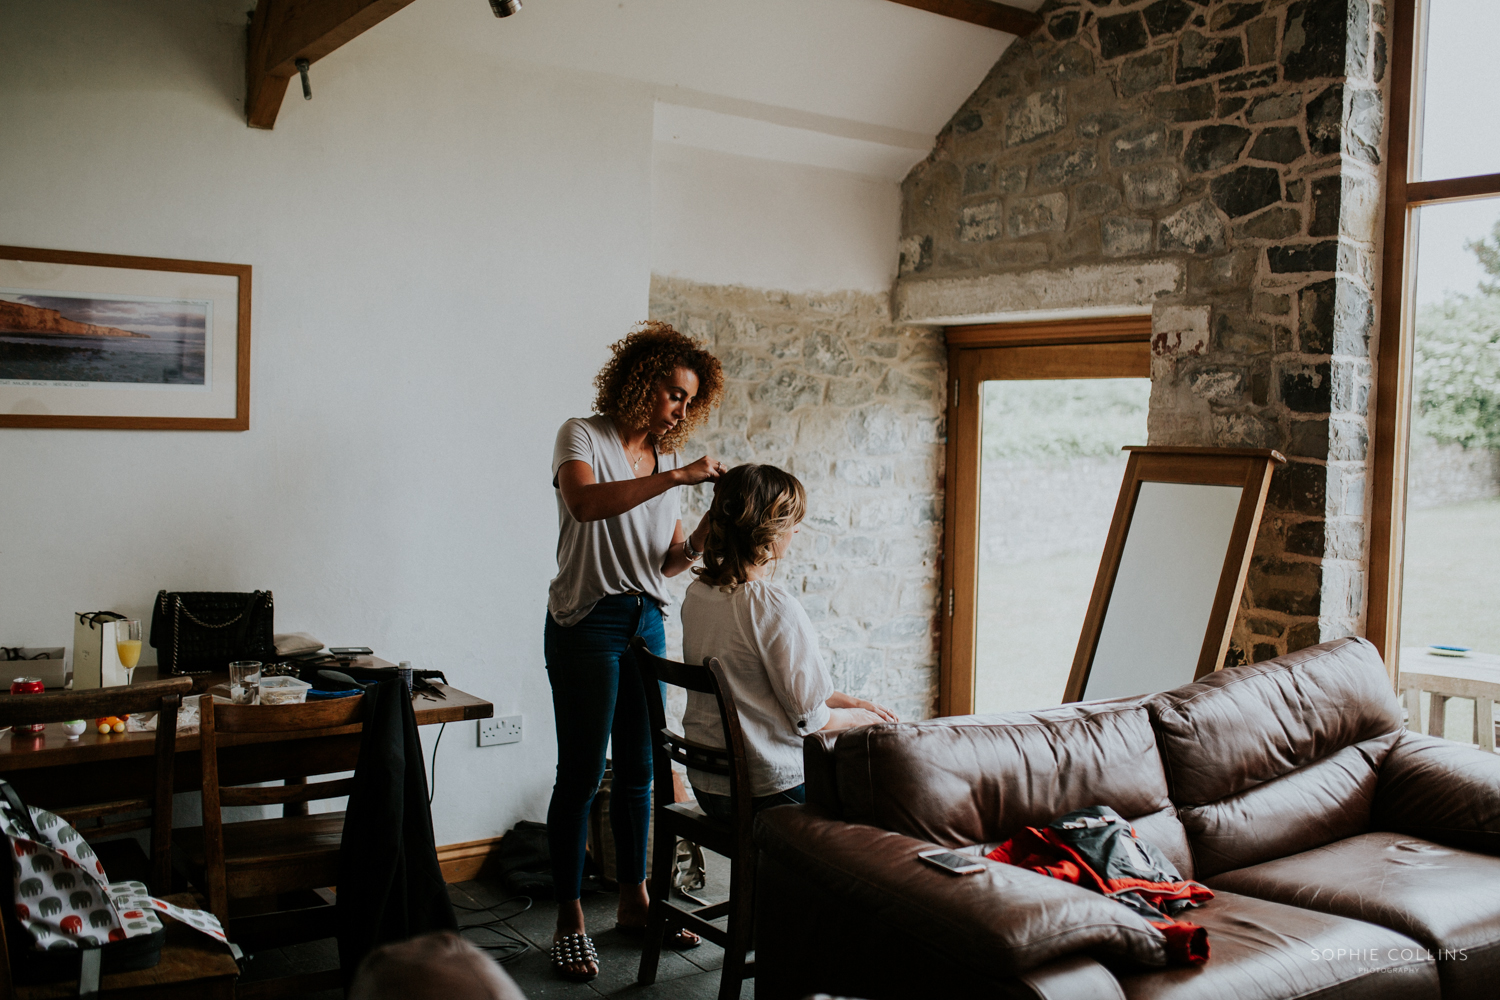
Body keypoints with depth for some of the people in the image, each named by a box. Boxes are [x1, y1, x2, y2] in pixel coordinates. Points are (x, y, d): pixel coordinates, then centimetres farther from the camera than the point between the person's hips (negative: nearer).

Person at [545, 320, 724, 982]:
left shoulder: (667, 458, 13)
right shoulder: (583, 437, -5)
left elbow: (666, 563, 12)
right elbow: (585, 503, -28)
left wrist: (700, 541, -9)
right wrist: (676, 478, -31)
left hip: (647, 621, 6)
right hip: (587, 622, -6)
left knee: (638, 768, 11)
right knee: (581, 773, -4)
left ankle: (634, 902, 25)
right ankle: (569, 921, 6)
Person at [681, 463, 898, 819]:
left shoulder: (697, 594, 2)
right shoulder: (774, 604, -24)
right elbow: (810, 718, -17)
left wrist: (851, 701, 15)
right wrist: (856, 717, 4)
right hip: (768, 794, -8)